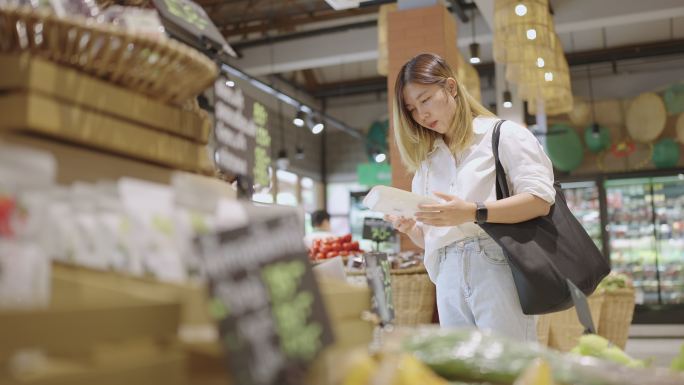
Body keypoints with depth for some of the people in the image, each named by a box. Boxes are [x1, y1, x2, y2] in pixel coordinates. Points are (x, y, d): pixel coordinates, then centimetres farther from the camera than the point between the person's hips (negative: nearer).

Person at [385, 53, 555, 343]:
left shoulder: (504, 134, 5)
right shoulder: (427, 162, 21)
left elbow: (540, 200, -8)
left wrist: (474, 212, -19)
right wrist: (410, 229, -1)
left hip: (497, 267, -5)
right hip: (449, 278, 5)